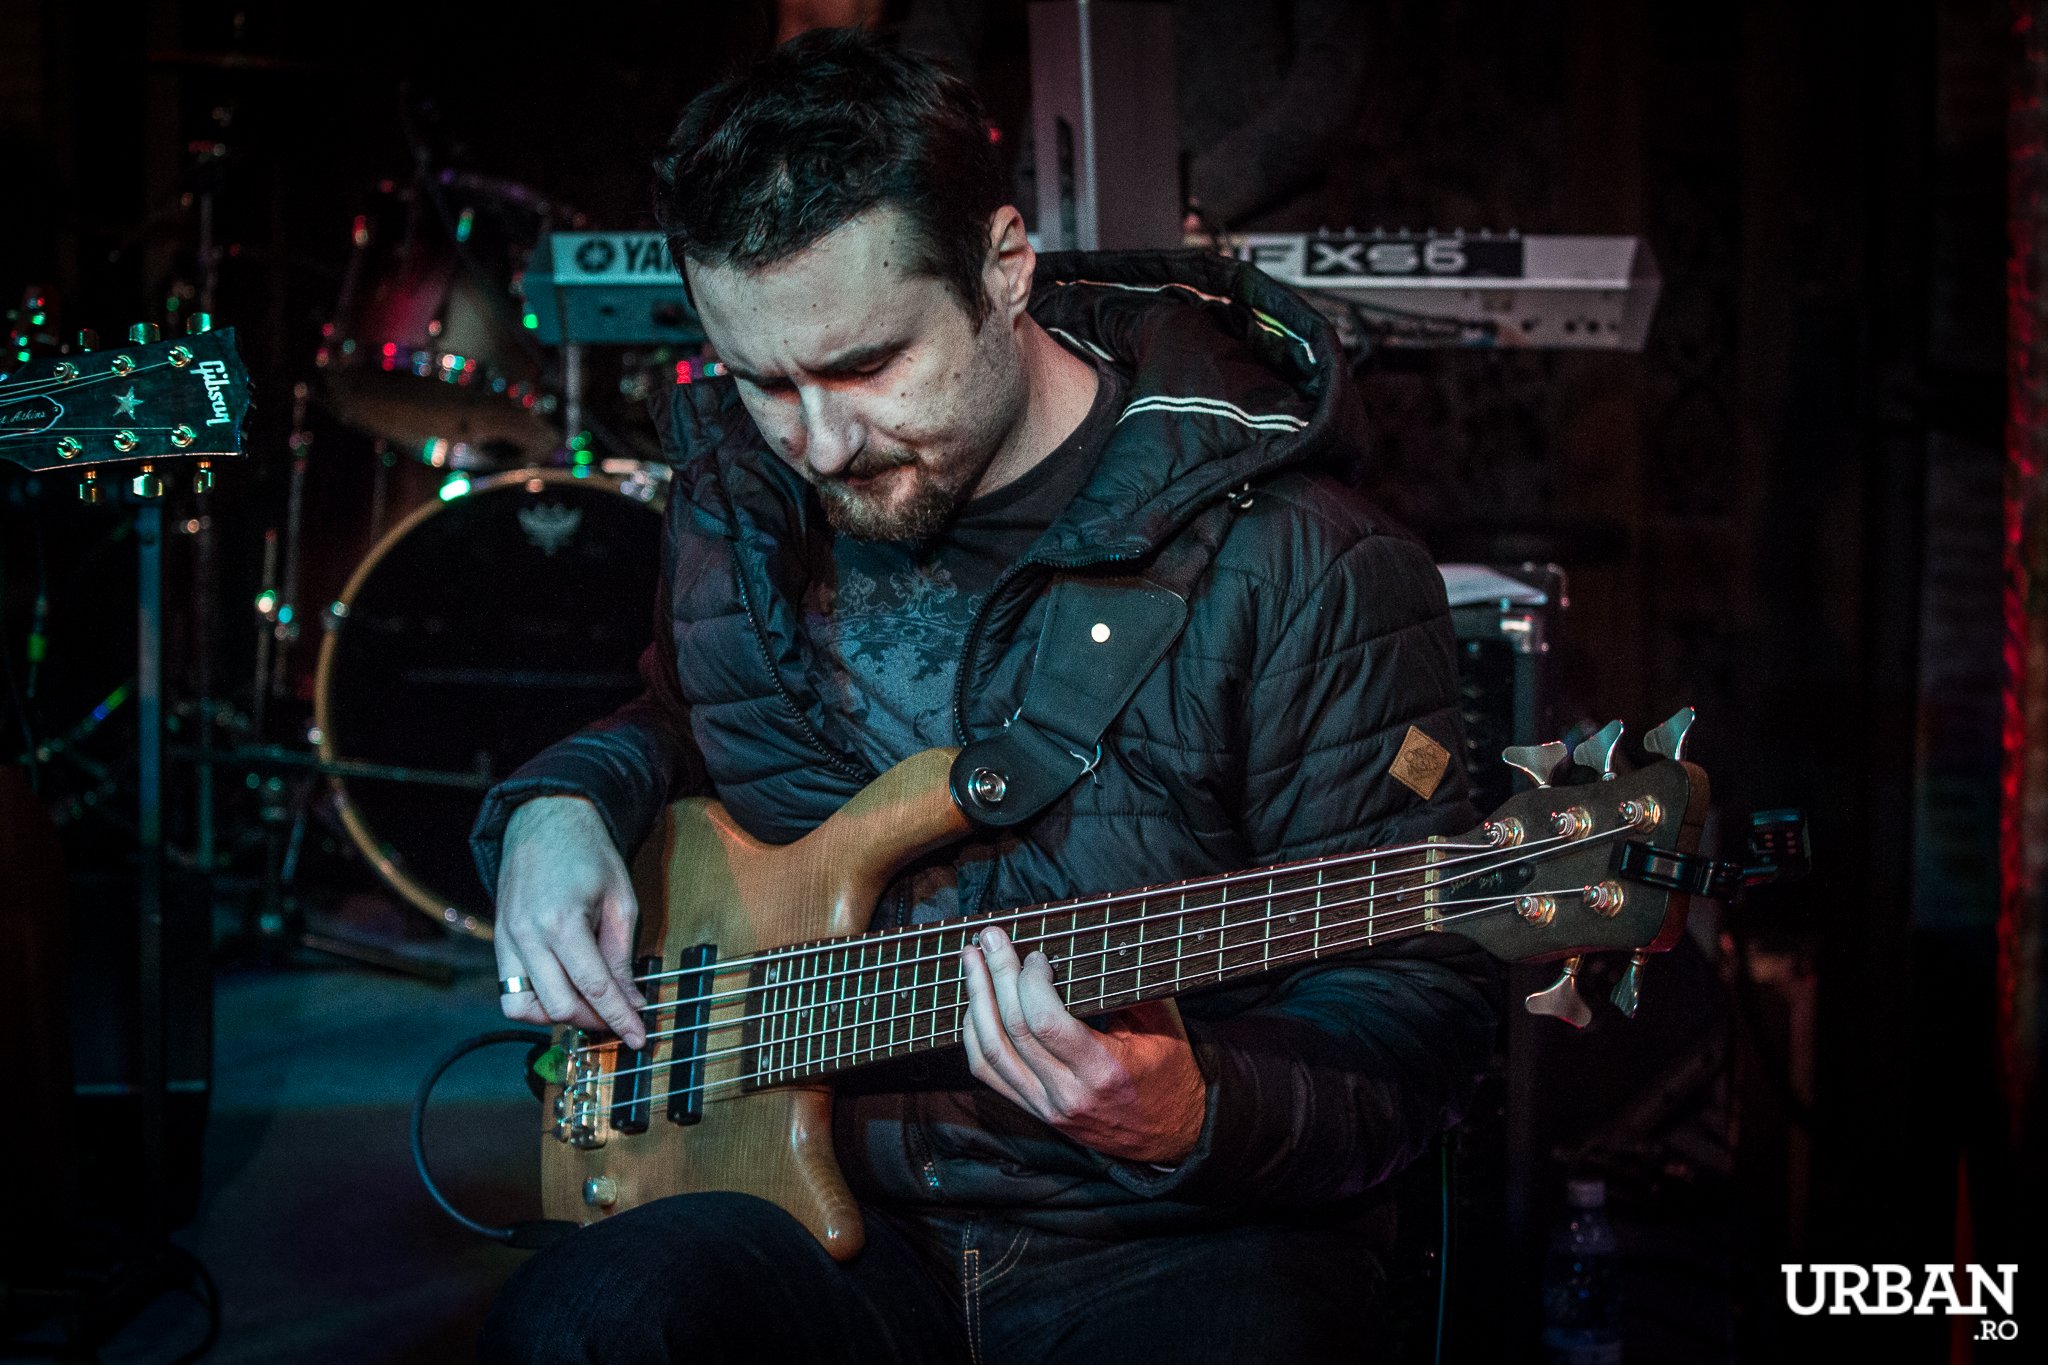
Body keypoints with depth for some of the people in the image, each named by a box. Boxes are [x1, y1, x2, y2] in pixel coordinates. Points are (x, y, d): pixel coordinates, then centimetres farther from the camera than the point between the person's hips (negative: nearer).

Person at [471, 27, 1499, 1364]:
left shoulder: (1303, 573, -13)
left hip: (1168, 1241, -3)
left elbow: (1415, 1007, -10)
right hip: (822, 1201, 3)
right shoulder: (737, 498, 6)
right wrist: (559, 808, 6)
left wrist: (1197, 1120, -29)